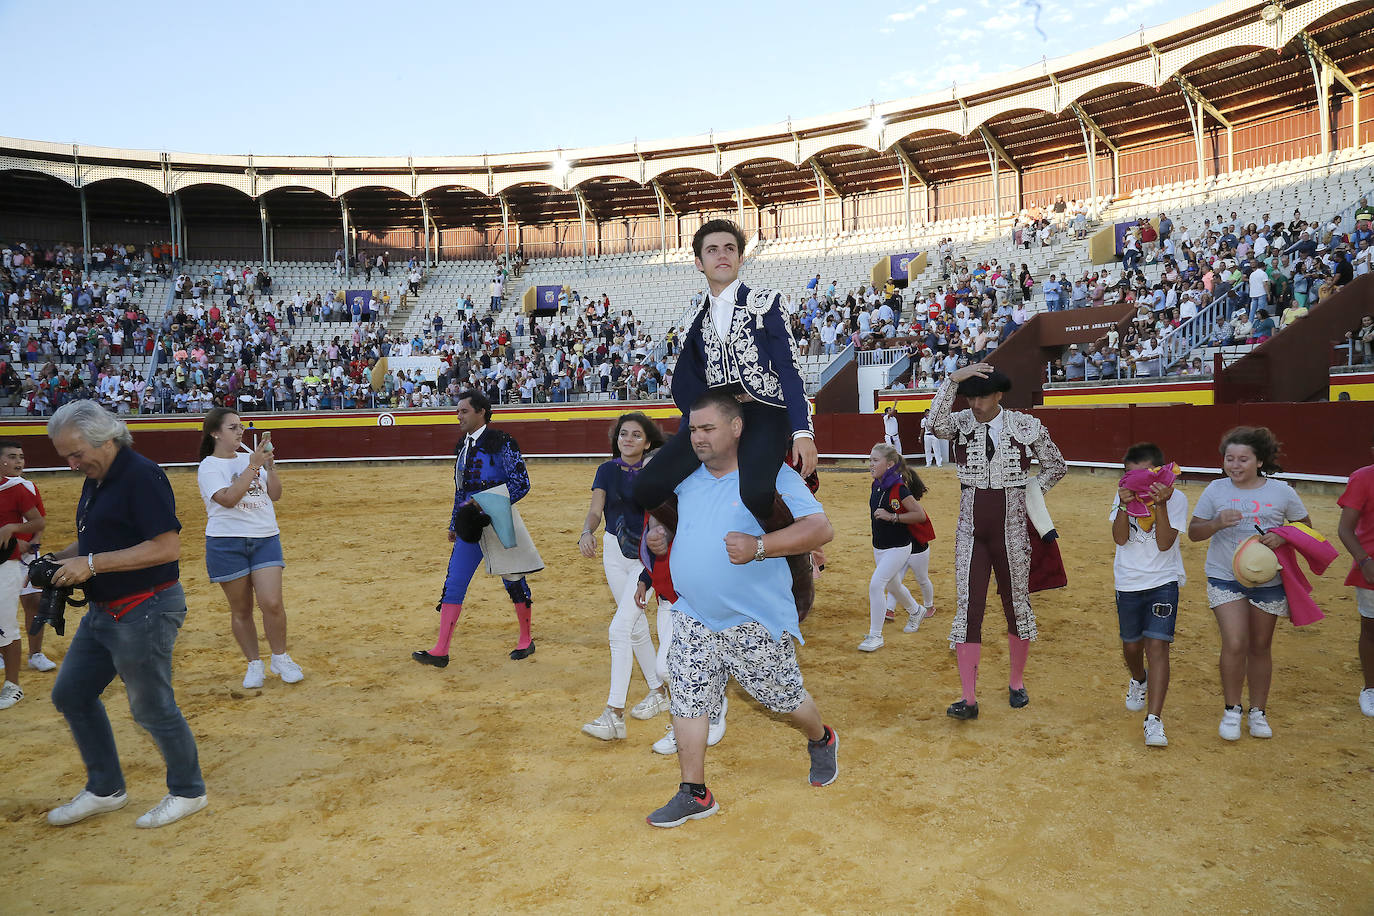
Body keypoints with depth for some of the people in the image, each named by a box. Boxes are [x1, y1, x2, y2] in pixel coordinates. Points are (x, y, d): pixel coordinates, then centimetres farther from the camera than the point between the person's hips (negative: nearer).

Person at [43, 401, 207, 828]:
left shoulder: (141, 476, -18)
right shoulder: (95, 479, 11)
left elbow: (167, 546, -26)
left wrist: (92, 564, -23)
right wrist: (59, 560, 4)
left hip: (145, 612, -10)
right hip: (104, 612, 10)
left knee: (151, 707, 1)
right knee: (71, 693, 17)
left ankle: (188, 792, 21)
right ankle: (106, 789, 32)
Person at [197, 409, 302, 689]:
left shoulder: (249, 458, 11)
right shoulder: (209, 467, -3)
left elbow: (275, 495, 11)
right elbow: (228, 498, -19)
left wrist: (270, 466, -4)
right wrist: (253, 466, -19)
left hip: (266, 539, 3)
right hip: (227, 543, -3)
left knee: (272, 603, -9)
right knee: (241, 609, 6)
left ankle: (280, 658, 10)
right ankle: (254, 664, 21)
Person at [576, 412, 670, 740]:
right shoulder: (607, 470, 2)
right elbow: (595, 511, -6)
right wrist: (586, 532, -27)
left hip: (647, 554, -5)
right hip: (614, 550, 5)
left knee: (619, 628, -15)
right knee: (636, 627, 14)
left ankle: (614, 715, -15)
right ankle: (658, 693, 32)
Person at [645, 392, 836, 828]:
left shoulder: (772, 476, -13)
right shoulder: (686, 477, 5)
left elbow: (821, 529, -22)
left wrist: (759, 546, -33)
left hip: (755, 623, -5)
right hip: (692, 619, 5)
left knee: (786, 699, 13)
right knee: (686, 701, 4)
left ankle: (821, 742, 45)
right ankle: (694, 794, 19)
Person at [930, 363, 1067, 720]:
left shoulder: (1027, 427, -2)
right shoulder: (961, 423, -2)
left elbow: (1057, 466, 11)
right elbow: (937, 422, -26)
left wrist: (1029, 492, 2)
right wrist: (953, 379, -30)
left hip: (1011, 532, 0)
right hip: (971, 533, 0)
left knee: (1017, 604, 11)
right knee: (968, 608, -2)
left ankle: (1017, 683, 32)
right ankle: (968, 698, 2)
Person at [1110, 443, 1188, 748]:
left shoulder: (1175, 498, -8)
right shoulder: (1123, 495, -2)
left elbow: (1164, 543, -17)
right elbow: (1119, 538, -13)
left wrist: (1160, 504, -25)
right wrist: (1125, 504, -25)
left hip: (1164, 582, -3)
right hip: (1128, 583, 3)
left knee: (1157, 646, -14)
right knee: (1131, 646, 16)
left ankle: (1154, 720, -15)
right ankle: (1139, 681, 50)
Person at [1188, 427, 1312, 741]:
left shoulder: (1281, 491, -2)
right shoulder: (1216, 490, -2)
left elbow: (1305, 527, 8)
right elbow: (1193, 532, 1)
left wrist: (1282, 536, -13)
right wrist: (1217, 523, -20)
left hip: (1268, 582, 1)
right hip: (1225, 578, -1)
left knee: (1260, 647, 12)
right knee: (1235, 644, -13)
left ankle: (1258, 712, 29)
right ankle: (1231, 710, 7)